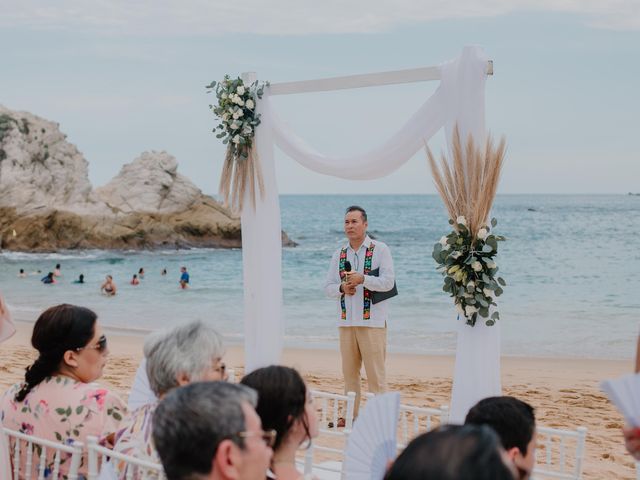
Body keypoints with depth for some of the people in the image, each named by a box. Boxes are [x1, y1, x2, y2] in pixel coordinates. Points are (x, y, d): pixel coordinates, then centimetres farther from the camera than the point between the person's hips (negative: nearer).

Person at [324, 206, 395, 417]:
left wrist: (362, 279, -20)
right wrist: (342, 288, -8)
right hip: (346, 321, 5)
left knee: (375, 372, -5)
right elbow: (328, 287, 12)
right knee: (349, 372, 9)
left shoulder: (379, 249, -1)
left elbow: (388, 282, -10)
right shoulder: (339, 254, 13)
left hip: (372, 321, -5)